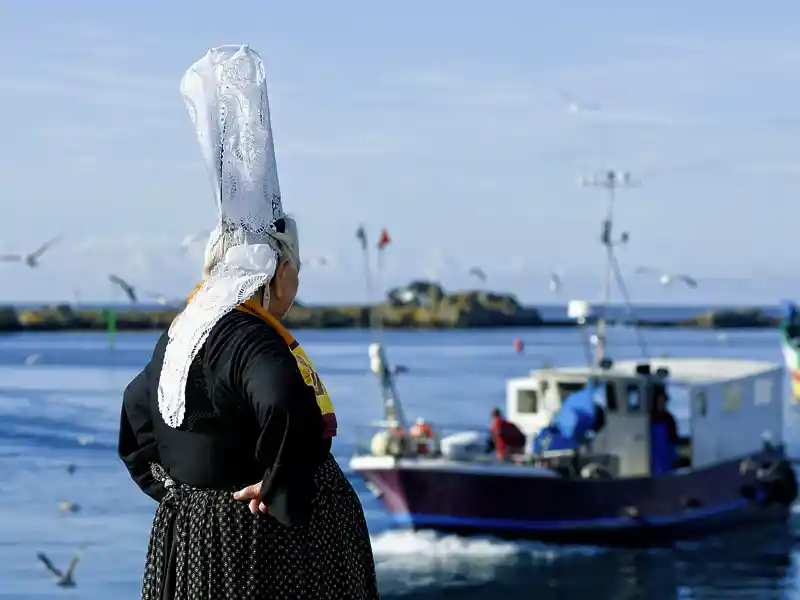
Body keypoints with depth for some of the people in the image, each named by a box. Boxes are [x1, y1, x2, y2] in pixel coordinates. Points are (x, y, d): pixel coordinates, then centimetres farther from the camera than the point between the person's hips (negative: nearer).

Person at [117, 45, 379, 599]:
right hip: (262, 546, -9)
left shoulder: (180, 336, 9)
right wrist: (277, 485, -26)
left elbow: (138, 406, 25)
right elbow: (286, 405, -39)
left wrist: (172, 481, 23)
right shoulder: (251, 341, -20)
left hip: (188, 537, 9)